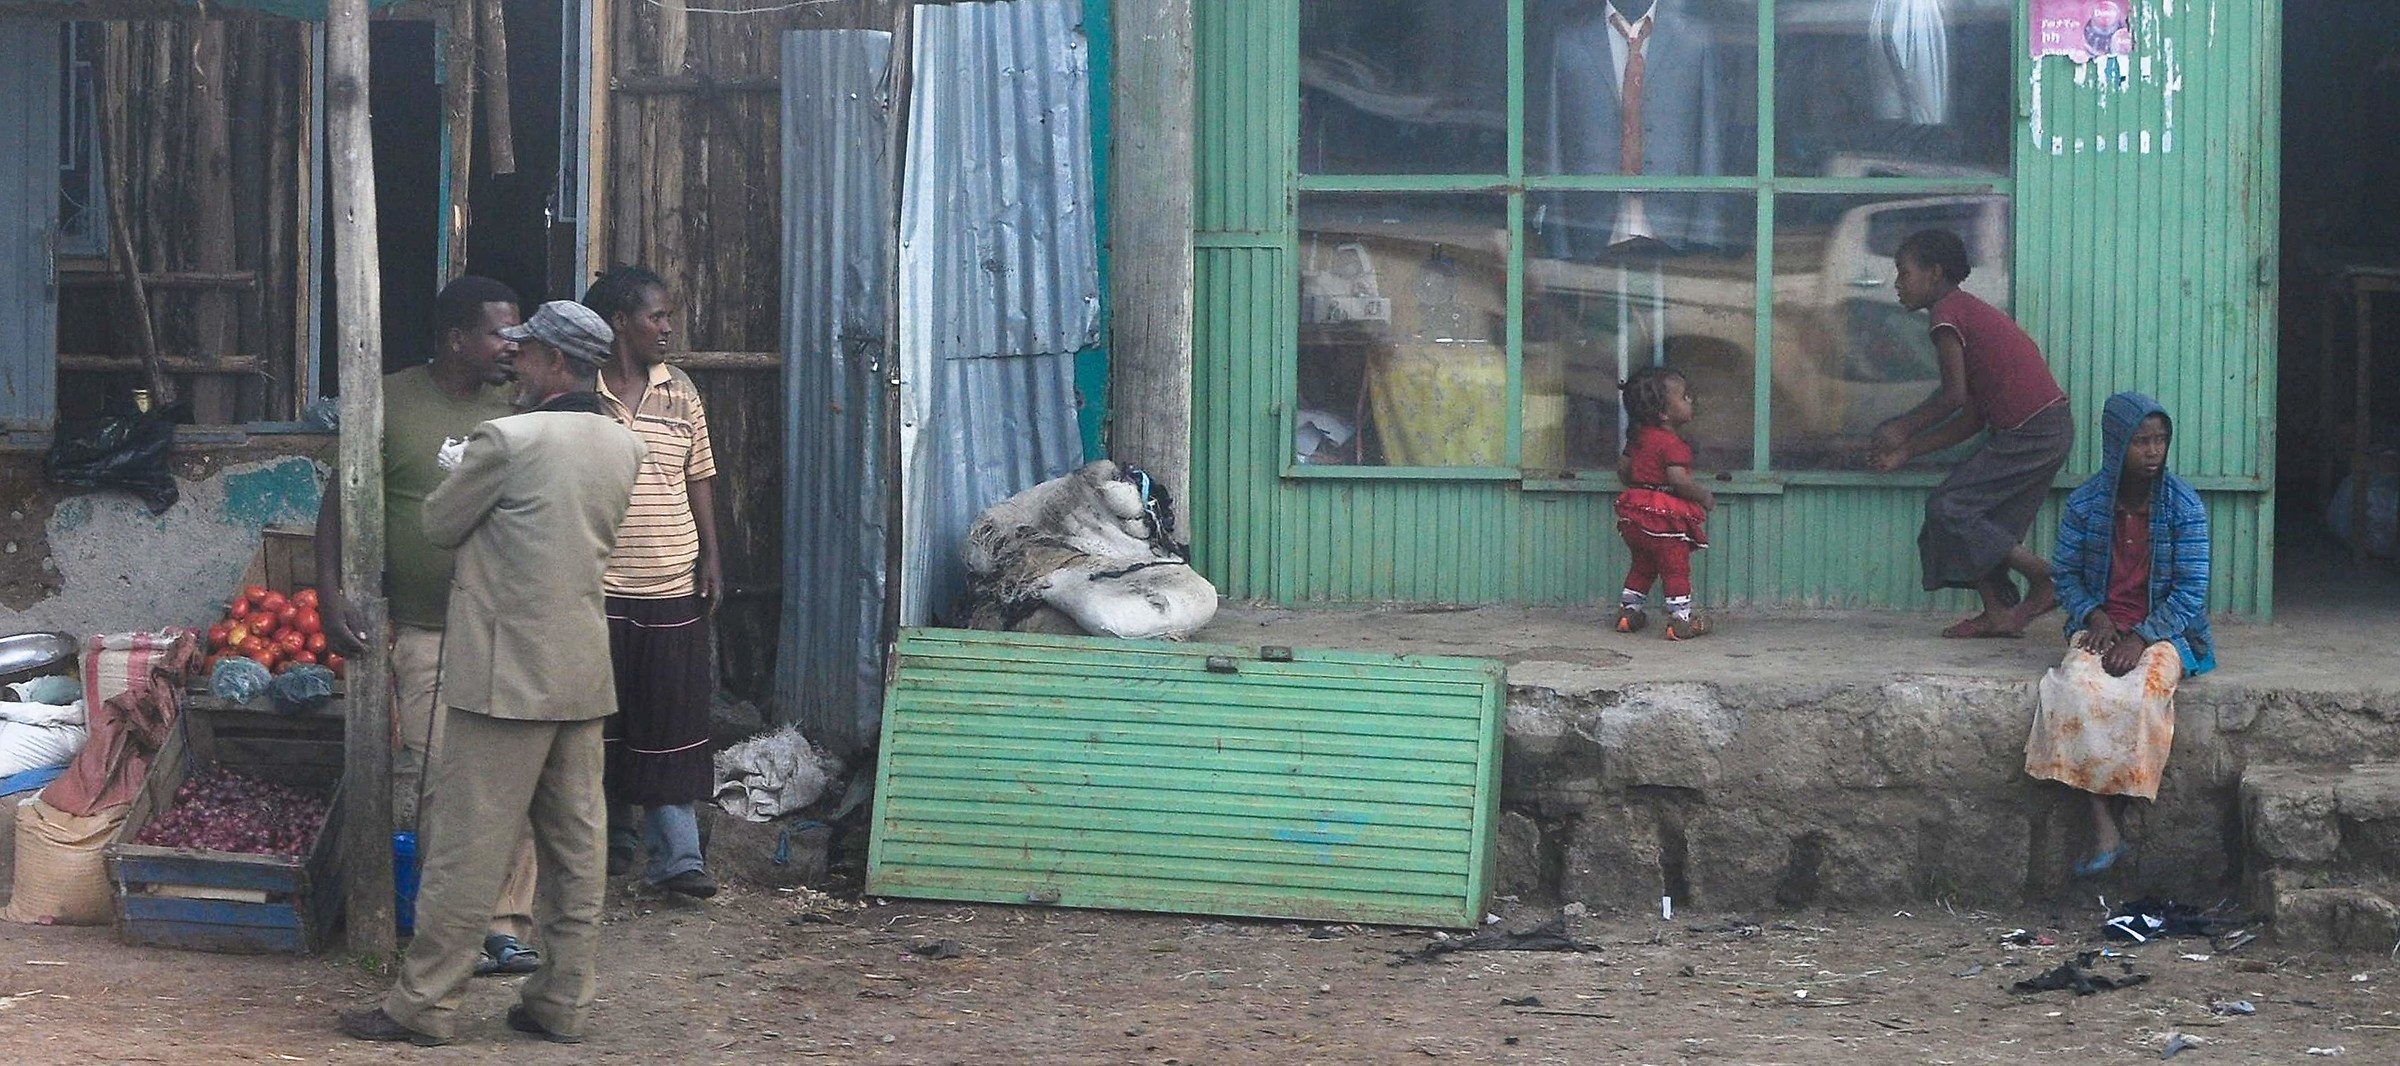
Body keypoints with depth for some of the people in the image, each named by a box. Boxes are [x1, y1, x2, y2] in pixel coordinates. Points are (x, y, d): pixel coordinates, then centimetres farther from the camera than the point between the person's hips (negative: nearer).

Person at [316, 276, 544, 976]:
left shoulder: (515, 410, 8)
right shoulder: (392, 403, -1)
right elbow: (341, 503, 2)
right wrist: (330, 596, -8)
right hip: (426, 630, -3)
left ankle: (507, 925, 9)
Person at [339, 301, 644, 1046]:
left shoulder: (507, 440, -14)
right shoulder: (625, 449, 7)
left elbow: (439, 525, -2)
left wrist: (467, 469, 15)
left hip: (507, 674, -7)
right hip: (584, 675, 7)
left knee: (466, 844, -1)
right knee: (576, 843, 10)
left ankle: (424, 1004, 4)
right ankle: (564, 1002, 15)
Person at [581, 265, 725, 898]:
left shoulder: (680, 391, 9)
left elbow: (699, 478, 13)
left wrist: (710, 556, 5)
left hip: (674, 588, 3)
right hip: (598, 586, -2)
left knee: (675, 724, -1)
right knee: (602, 720, 6)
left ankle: (677, 857, 0)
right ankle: (612, 840, 21)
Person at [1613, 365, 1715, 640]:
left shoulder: (1639, 438, 7)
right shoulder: (1672, 443, -19)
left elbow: (1623, 468, 15)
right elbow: (1679, 479, -27)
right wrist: (1704, 496, -13)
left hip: (1634, 514, 8)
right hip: (1665, 515, -8)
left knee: (1642, 565, 22)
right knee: (1676, 568, 1)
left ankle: (1627, 611, 26)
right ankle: (1680, 620, 3)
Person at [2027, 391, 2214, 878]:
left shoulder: (2183, 505, -5)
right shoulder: (2085, 503, 1)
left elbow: (2191, 591, -7)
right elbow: (2065, 574, 9)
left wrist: (2140, 637, -18)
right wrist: (2093, 616, -10)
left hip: (2165, 631, -1)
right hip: (2102, 627, 2)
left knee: (2140, 691, -34)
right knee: (2079, 686, -31)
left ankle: (2113, 815, -19)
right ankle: (2104, 827, -34)